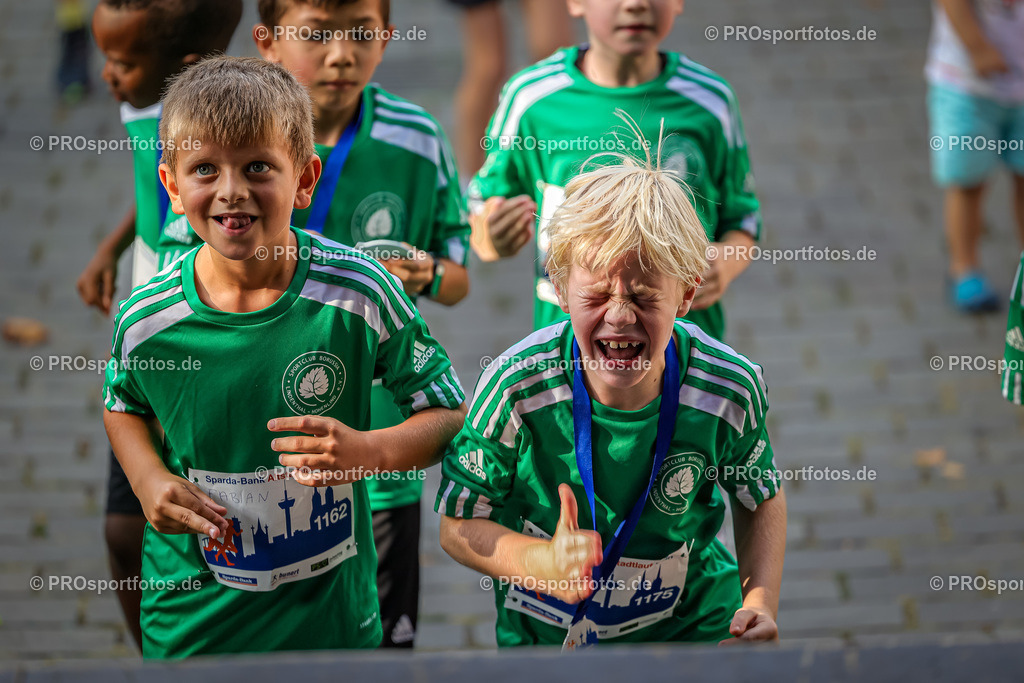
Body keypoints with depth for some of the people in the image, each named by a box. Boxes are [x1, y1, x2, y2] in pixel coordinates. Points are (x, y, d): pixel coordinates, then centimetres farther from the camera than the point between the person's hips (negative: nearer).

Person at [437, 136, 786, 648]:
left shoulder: (729, 389, -22)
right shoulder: (518, 387, -26)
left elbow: (761, 500, -1)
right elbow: (459, 526, -16)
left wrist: (761, 605, -16)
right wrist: (544, 563, -35)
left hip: (694, 626, 1)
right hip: (544, 634, -1)